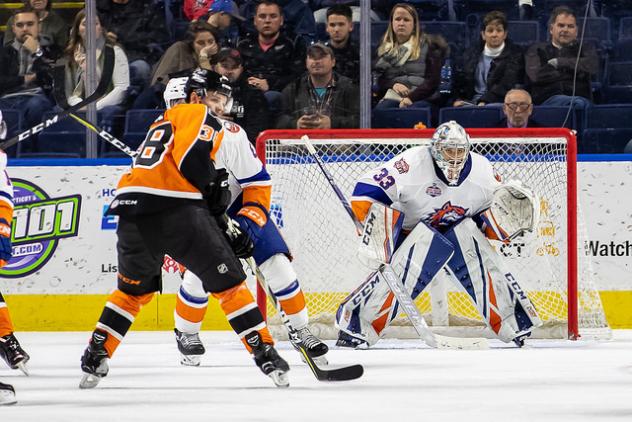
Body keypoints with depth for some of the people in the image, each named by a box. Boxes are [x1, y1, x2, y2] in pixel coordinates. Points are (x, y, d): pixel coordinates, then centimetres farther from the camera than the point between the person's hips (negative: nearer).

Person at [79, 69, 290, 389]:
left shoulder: (163, 124, 36)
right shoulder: (197, 114, 10)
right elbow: (191, 157, -12)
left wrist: (226, 233, 27)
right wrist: (216, 183, 6)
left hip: (131, 209, 7)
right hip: (174, 209, -7)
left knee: (134, 289, 25)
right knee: (228, 281, 3)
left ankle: (95, 358, 17)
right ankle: (265, 354, 0)